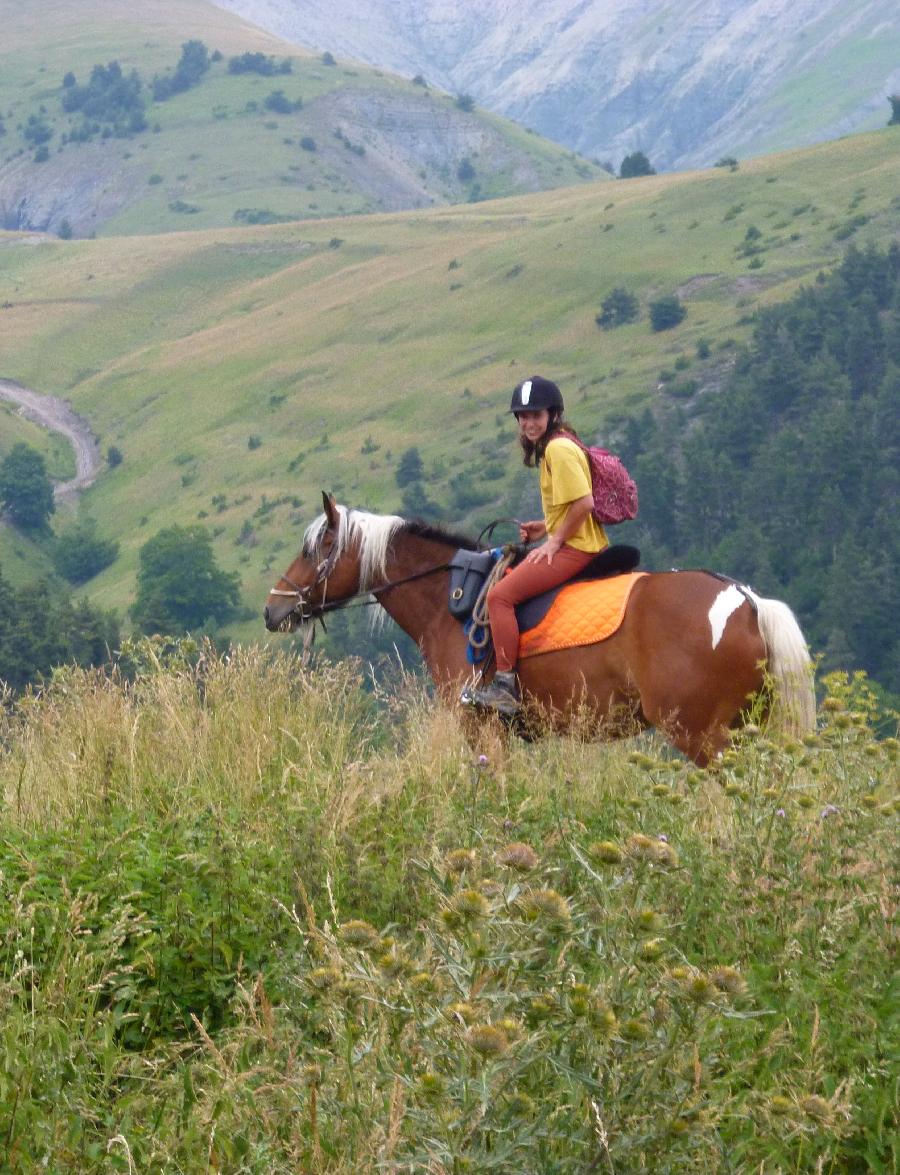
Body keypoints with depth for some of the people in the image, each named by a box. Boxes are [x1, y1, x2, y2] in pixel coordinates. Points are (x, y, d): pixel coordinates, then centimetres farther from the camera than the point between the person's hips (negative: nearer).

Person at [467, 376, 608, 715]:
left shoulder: (558, 449, -16)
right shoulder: (560, 445, 16)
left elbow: (584, 502, -24)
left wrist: (555, 540, -16)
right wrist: (545, 527, 12)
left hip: (573, 548, -11)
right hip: (579, 545, 11)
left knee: (500, 595, -18)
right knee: (508, 581, 25)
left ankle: (505, 685, -19)